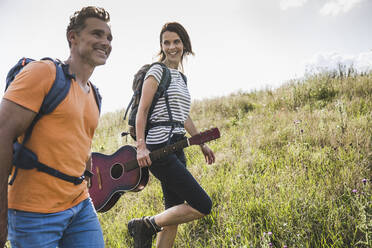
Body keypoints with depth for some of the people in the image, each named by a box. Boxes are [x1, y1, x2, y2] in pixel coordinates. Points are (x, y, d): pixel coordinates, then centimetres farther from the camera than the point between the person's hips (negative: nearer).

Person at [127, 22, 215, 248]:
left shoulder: (181, 77, 20)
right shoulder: (157, 71, -3)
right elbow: (142, 110, -10)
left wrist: (202, 144, 24)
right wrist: (141, 146, -20)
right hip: (159, 148, -9)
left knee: (174, 215, 10)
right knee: (203, 206, -11)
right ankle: (145, 225, 1)